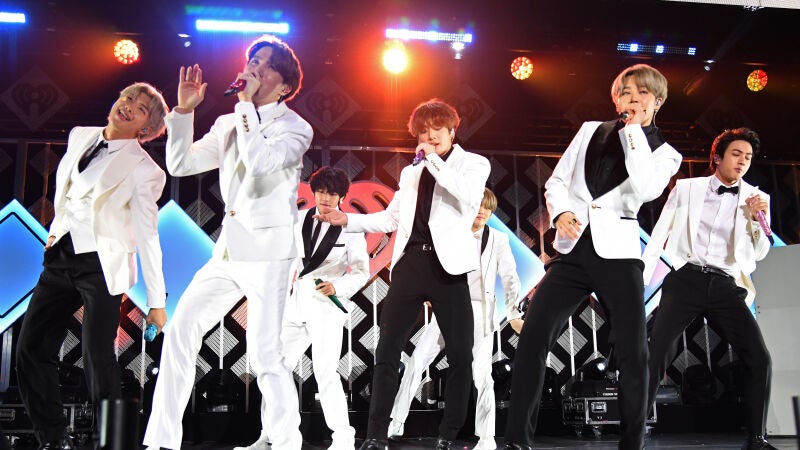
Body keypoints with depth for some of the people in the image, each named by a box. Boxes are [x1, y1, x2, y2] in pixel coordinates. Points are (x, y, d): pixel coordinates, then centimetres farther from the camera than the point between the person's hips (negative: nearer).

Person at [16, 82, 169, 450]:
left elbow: (147, 236, -10)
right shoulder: (79, 136, 9)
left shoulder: (144, 169, -9)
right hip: (60, 255, 7)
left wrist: (156, 301, -11)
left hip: (100, 264, -6)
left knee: (97, 357, -10)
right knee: (32, 350, 6)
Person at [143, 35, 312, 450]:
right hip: (227, 250, 6)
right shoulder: (227, 124, 16)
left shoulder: (295, 128, -2)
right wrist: (184, 110, 4)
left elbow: (259, 161, -22)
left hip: (268, 251, -6)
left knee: (264, 355, -12)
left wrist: (247, 104, -13)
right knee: (179, 333, 3)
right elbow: (180, 164, 12)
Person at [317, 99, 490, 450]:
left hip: (447, 264, -3)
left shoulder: (473, 163, 8)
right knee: (387, 350, -2)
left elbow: (470, 197, -14)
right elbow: (391, 218, 21)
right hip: (411, 262, 4)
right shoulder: (411, 172, 22)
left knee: (460, 353, -1)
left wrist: (434, 160, -10)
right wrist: (347, 220, 10)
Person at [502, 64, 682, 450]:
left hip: (617, 252, -1)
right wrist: (560, 213, -5)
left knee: (633, 353, -4)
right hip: (572, 249, 1)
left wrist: (634, 130, -7)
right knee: (532, 338, -13)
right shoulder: (591, 130, 15)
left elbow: (645, 190, -13)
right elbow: (556, 181, 16)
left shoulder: (664, 154, 9)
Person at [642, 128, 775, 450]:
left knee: (760, 359, -10)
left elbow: (759, 254, 14)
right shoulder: (686, 188, 10)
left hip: (725, 286, 2)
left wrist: (758, 219, -4)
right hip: (686, 279, -2)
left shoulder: (756, 198, 14)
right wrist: (641, 277, 1)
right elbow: (658, 236, 10)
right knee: (657, 354, -15)